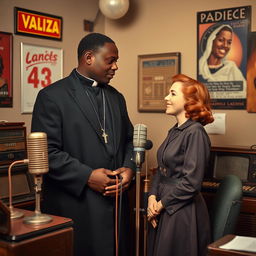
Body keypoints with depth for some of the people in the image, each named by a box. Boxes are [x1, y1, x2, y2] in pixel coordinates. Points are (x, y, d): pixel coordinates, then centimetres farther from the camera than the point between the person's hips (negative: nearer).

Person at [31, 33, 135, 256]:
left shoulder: (116, 97, 14)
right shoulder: (52, 96, -7)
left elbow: (129, 139, 18)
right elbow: (45, 152, -13)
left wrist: (129, 167, -1)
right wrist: (86, 176, -18)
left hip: (115, 202, 6)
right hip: (74, 206, -6)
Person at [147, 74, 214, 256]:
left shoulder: (195, 132, -16)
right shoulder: (175, 131, 9)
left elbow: (191, 182, -20)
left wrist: (162, 204, -12)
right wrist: (153, 197, -3)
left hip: (183, 213, -8)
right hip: (163, 211, 8)